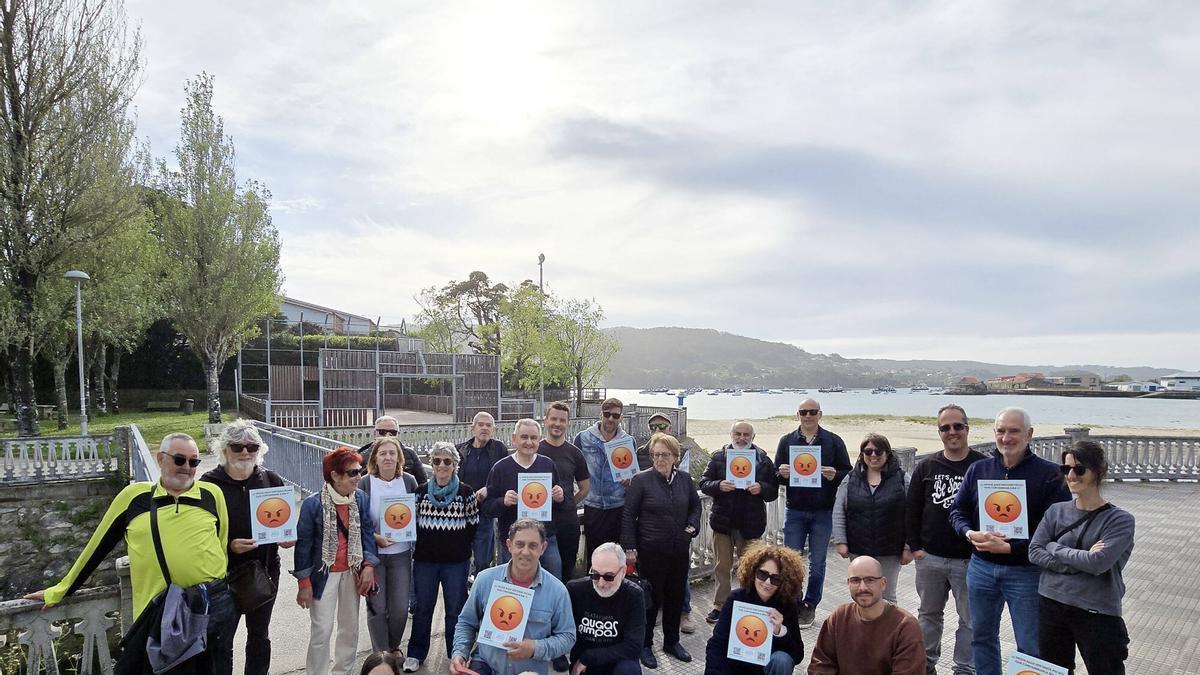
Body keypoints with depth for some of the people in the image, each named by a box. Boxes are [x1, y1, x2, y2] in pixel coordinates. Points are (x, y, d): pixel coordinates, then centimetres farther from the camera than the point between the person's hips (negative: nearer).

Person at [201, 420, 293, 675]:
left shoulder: (272, 480, 1)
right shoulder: (209, 484, -8)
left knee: (260, 635, 17)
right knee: (222, 640, 6)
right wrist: (229, 546, -24)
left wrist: (288, 538, -11)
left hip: (266, 570, 3)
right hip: (225, 574, -3)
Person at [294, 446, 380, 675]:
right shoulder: (312, 504, -16)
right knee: (322, 631, 0)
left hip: (352, 572, 4)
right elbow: (303, 544, -9)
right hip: (324, 574, -4)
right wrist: (304, 583, -7)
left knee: (350, 628, 15)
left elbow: (367, 532, 2)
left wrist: (368, 566, -7)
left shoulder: (361, 498, -6)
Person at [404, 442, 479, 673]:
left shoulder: (466, 492, -5)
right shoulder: (421, 491, 2)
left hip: (456, 561, -2)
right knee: (423, 607, 12)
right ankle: (415, 654, 27)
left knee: (456, 609, 9)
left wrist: (463, 548, -5)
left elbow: (473, 525, -1)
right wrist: (419, 546, 2)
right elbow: (411, 521, 8)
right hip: (425, 560, 2)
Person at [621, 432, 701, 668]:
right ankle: (645, 645, 22)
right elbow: (629, 514, -8)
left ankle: (672, 641, 33)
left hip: (680, 550, 5)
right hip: (651, 551, -4)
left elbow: (696, 505, 19)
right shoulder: (642, 480, -10)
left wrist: (692, 526, 2)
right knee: (651, 598, 4)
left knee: (676, 596, 15)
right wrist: (629, 547, -10)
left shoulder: (684, 479, 3)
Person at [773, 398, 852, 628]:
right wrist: (781, 473, -16)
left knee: (817, 563, 8)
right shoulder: (786, 441, 5)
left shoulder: (834, 441, 2)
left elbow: (848, 473, 2)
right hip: (795, 511, 1)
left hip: (823, 512, -1)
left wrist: (834, 475, -19)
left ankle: (810, 605, 23)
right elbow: (775, 475, 7)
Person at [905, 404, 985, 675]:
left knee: (970, 619, 8)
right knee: (928, 614, 17)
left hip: (969, 560, -3)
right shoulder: (926, 467, 4)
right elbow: (912, 509, 7)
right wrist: (915, 546, 1)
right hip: (929, 558, 3)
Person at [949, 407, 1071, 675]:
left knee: (1030, 646, 8)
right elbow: (957, 511, 8)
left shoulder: (1049, 473, -10)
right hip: (981, 567, 4)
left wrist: (1010, 547, -20)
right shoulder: (978, 469, 4)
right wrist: (971, 534, -13)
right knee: (982, 636, 18)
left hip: (1026, 571, -4)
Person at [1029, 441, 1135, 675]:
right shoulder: (1056, 511, 3)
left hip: (1098, 614, -3)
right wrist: (1080, 561, -15)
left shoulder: (1120, 519, -8)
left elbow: (1098, 563, -19)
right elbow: (1034, 552, -5)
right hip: (1051, 606, 3)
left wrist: (1055, 548, -8)